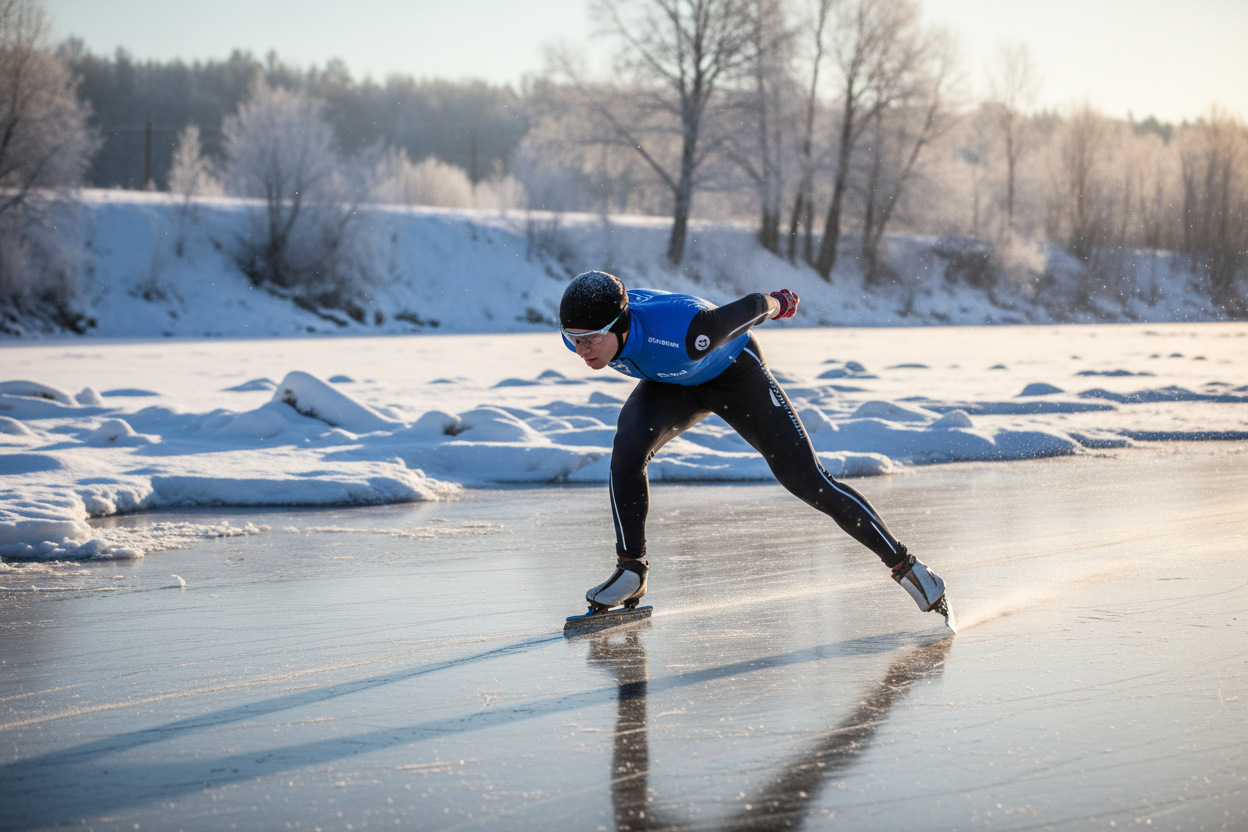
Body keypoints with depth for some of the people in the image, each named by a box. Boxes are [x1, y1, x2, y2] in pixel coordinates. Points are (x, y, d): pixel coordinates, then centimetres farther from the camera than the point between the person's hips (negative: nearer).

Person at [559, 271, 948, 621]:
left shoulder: (685, 332, -46)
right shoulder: (578, 331, -28)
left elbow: (750, 308, -27)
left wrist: (778, 303, -6)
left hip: (734, 375, -4)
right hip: (671, 385, 4)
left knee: (807, 480, -6)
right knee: (628, 447, -24)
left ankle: (901, 562, 7)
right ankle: (631, 570, -9)